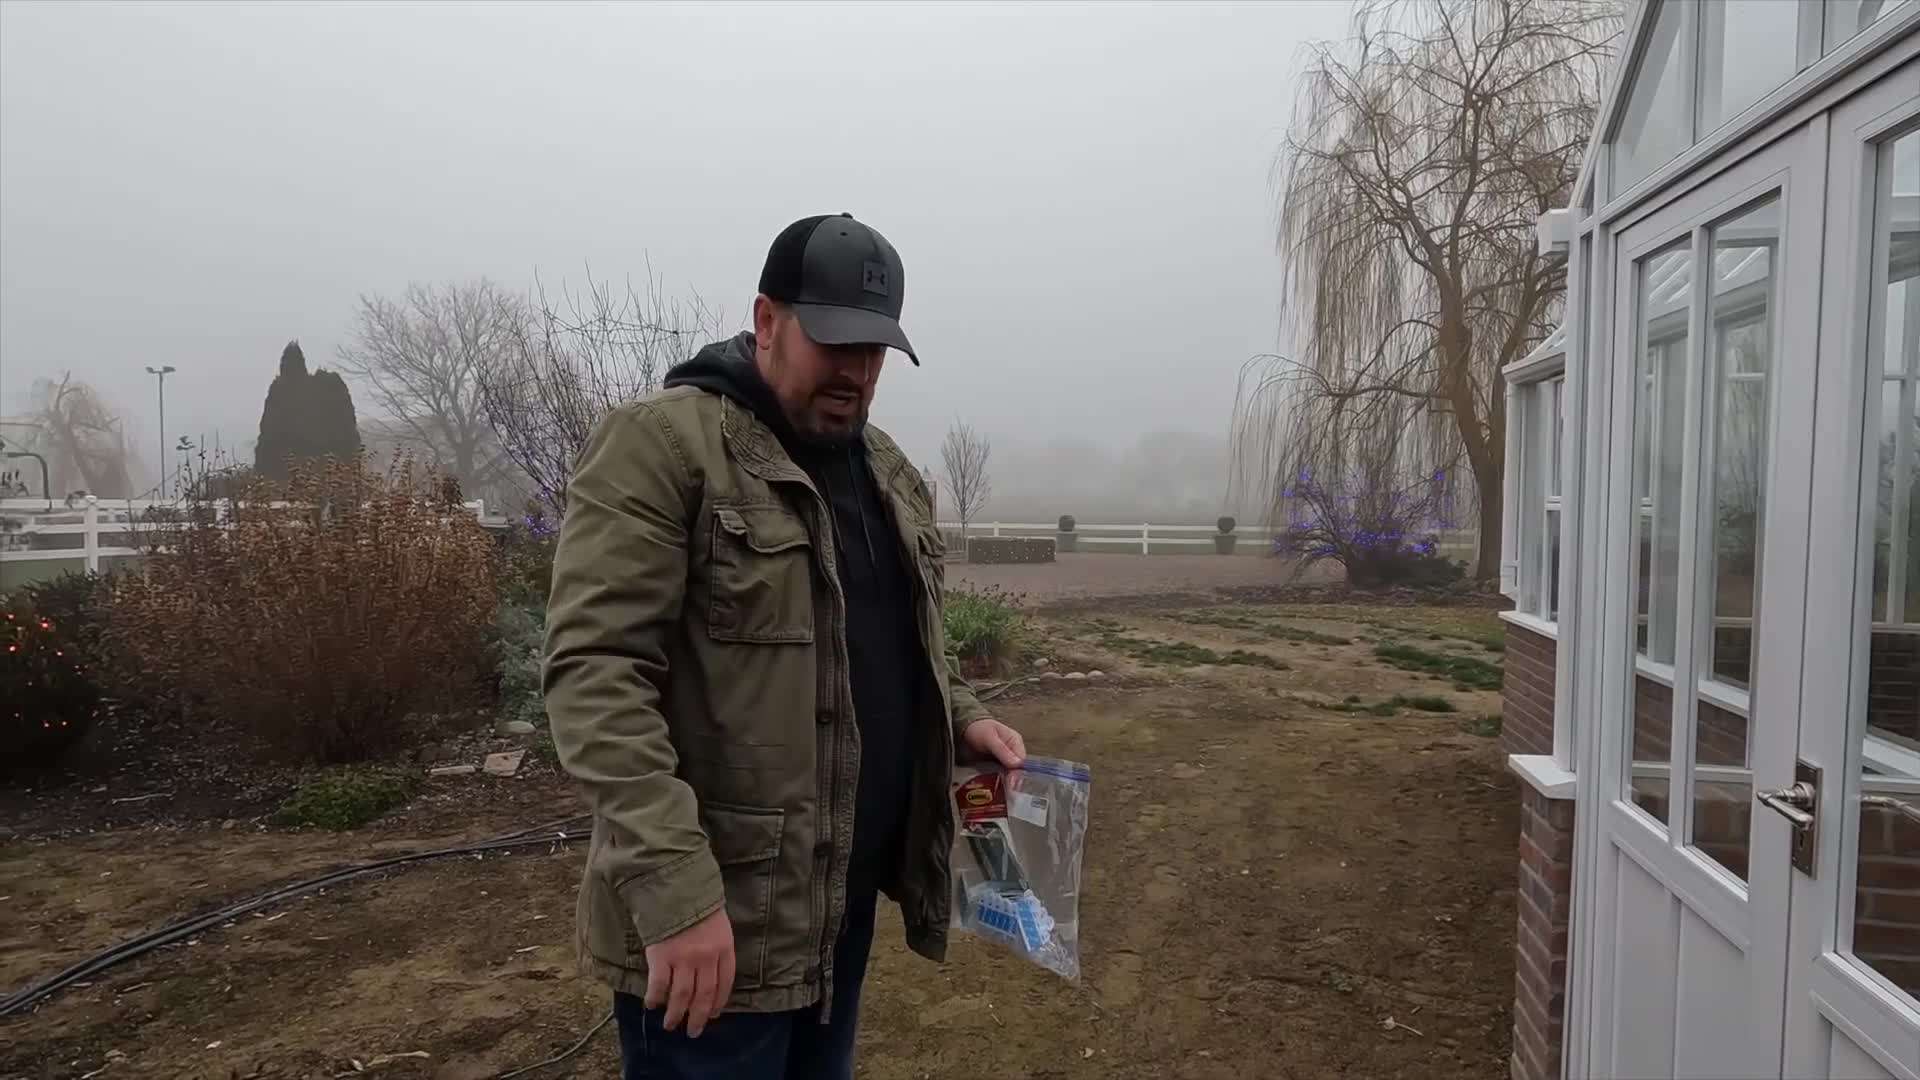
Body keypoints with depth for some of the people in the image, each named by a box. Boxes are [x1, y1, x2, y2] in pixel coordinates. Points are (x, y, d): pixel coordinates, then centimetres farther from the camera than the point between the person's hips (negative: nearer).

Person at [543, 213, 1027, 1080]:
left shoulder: (886, 469, 11)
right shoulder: (660, 444, -13)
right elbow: (596, 672, -20)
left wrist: (960, 718, 3)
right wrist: (673, 889, -27)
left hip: (845, 894, 8)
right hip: (714, 912, -7)